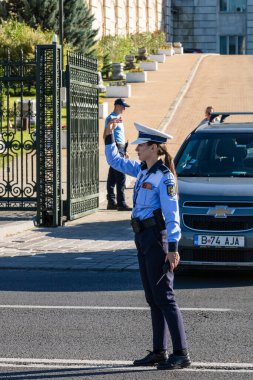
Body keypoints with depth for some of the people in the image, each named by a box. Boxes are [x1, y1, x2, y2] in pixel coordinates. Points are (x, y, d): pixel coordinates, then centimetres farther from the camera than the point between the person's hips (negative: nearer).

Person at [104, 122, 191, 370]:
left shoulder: (164, 176, -14)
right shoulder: (143, 170, 11)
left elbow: (172, 214, -18)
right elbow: (115, 161, 25)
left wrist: (173, 247, -22)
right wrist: (109, 137, 14)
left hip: (157, 239, -9)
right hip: (144, 240, 9)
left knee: (164, 298, -7)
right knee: (153, 299, 11)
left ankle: (181, 354, -4)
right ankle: (159, 352, 17)